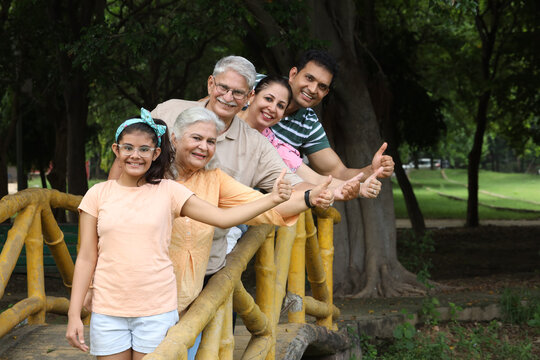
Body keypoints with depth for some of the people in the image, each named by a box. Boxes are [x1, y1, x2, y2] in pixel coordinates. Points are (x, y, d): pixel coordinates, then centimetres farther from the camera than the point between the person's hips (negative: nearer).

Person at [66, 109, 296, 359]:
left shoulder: (168, 192, 2)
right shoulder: (98, 194, 3)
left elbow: (222, 218, -2)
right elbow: (86, 258, 4)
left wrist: (271, 199, -14)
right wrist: (74, 314, 0)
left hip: (156, 311, -1)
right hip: (108, 311, 1)